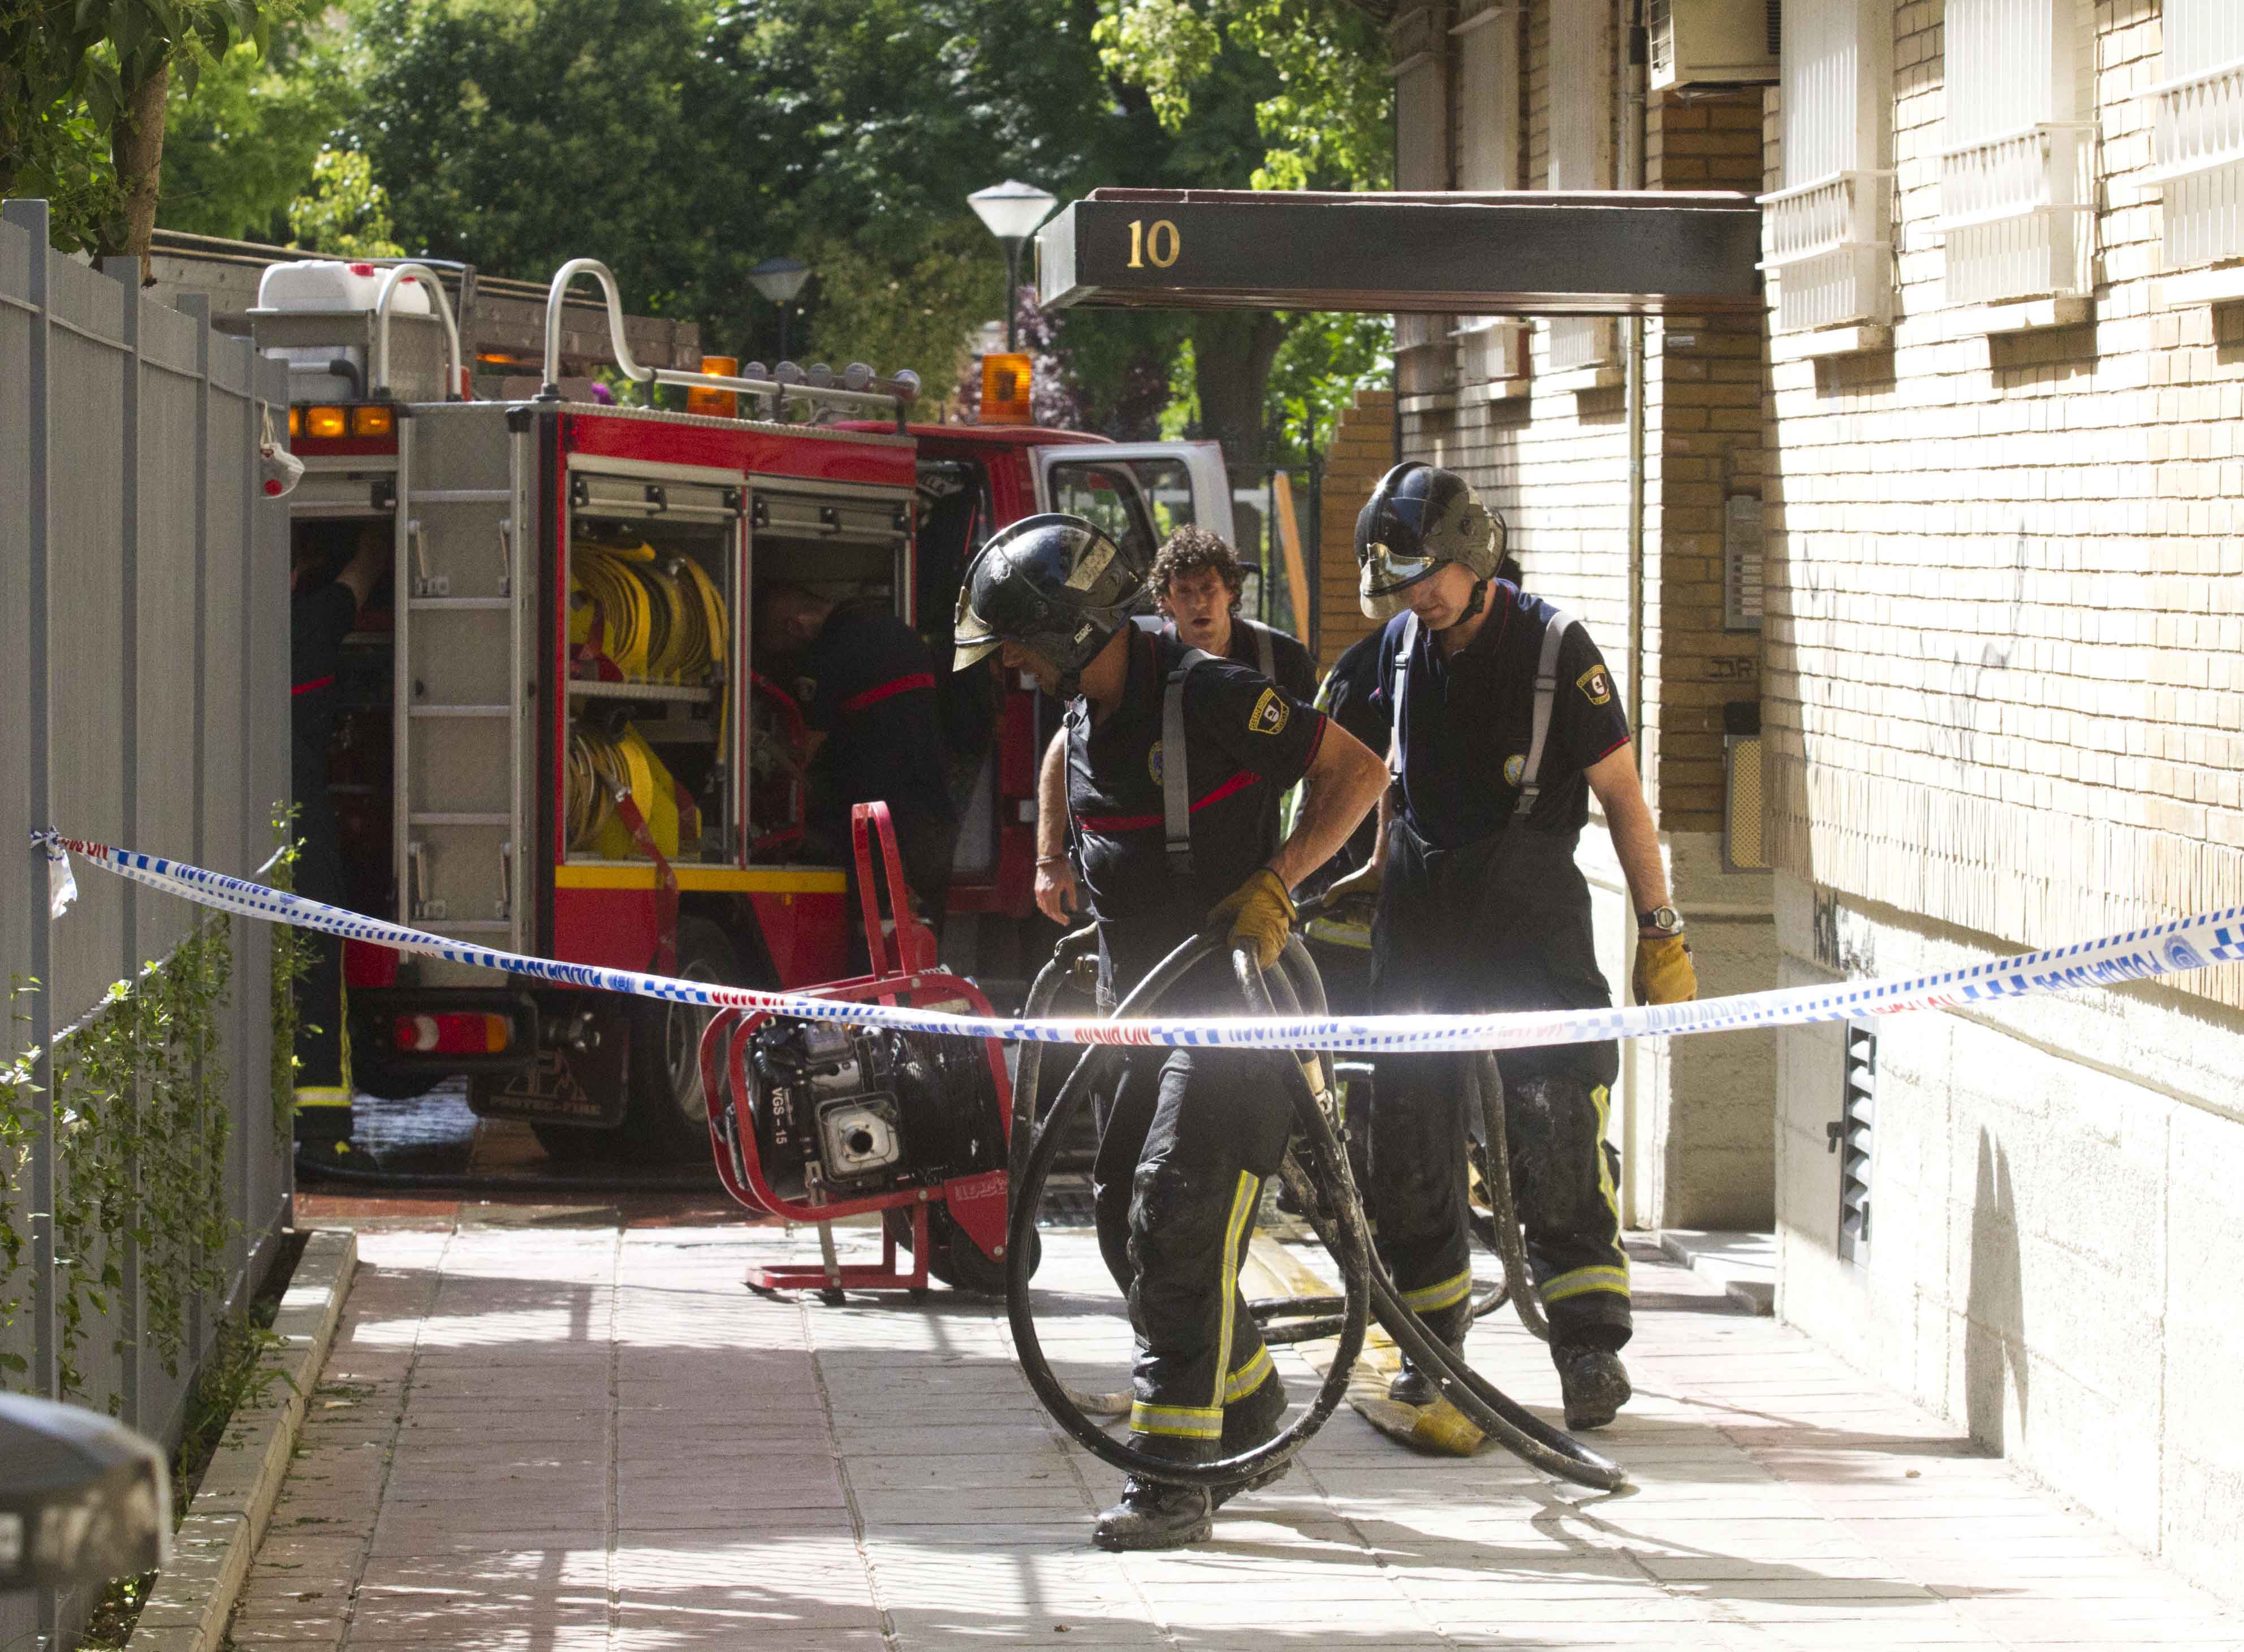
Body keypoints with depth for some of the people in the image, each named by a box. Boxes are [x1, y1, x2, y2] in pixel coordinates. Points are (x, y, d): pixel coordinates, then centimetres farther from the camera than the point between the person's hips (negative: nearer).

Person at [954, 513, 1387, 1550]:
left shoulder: (1211, 698, -18)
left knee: (1181, 1218, -15)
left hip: (1231, 992, -9)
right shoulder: (1084, 717, 9)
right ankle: (1248, 1416, 26)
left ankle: (1175, 1480, -14)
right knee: (1124, 1216, 10)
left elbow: (1358, 771, -15)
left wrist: (1273, 881, -23)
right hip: (1140, 1000, 9)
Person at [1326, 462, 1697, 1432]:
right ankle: (1433, 1341, 14)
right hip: (1422, 903, 5)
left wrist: (1660, 933, -8)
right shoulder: (1402, 641, 6)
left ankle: (1591, 1345, -8)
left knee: (1557, 1118, -12)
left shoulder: (1553, 646, -9)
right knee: (1406, 1124, 3)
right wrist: (1385, 867, 24)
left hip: (1529, 900, -5)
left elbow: (1620, 795, -7)